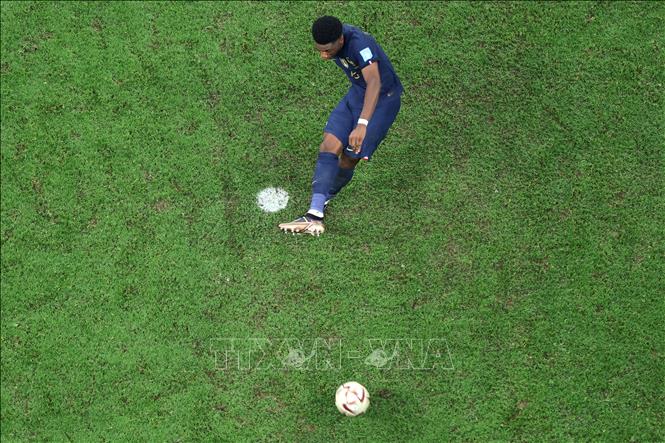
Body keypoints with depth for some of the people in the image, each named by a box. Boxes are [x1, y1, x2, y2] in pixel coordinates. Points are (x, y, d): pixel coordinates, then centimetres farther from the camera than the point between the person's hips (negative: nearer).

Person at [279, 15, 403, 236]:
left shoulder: (358, 43, -33)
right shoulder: (331, 37, -8)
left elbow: (375, 83, -47)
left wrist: (362, 124, -58)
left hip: (383, 98, -7)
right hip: (356, 93, 7)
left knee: (349, 158, -5)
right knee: (329, 146, -11)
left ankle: (327, 195, 23)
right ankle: (315, 215, -17)